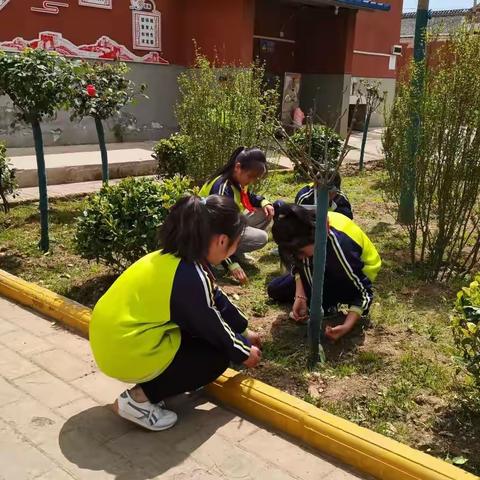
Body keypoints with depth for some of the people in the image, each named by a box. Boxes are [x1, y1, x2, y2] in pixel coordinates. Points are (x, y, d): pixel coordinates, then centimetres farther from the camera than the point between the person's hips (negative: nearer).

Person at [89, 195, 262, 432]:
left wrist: (244, 332, 30)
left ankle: (151, 382, 13)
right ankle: (139, 398, -2)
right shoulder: (191, 277, -23)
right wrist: (244, 353, 10)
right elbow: (214, 328, -10)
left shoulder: (174, 257, 6)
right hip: (128, 353, -9)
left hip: (110, 340, 9)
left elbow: (217, 300, 19)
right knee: (218, 354, 1)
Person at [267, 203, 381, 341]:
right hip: (330, 269, 6)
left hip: (358, 276, -6)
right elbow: (298, 265, -7)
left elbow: (364, 293, -31)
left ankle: (322, 305, -11)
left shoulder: (340, 246, -41)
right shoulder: (312, 224, -24)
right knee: (275, 290, 2)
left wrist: (346, 327, -40)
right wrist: (300, 296, -20)